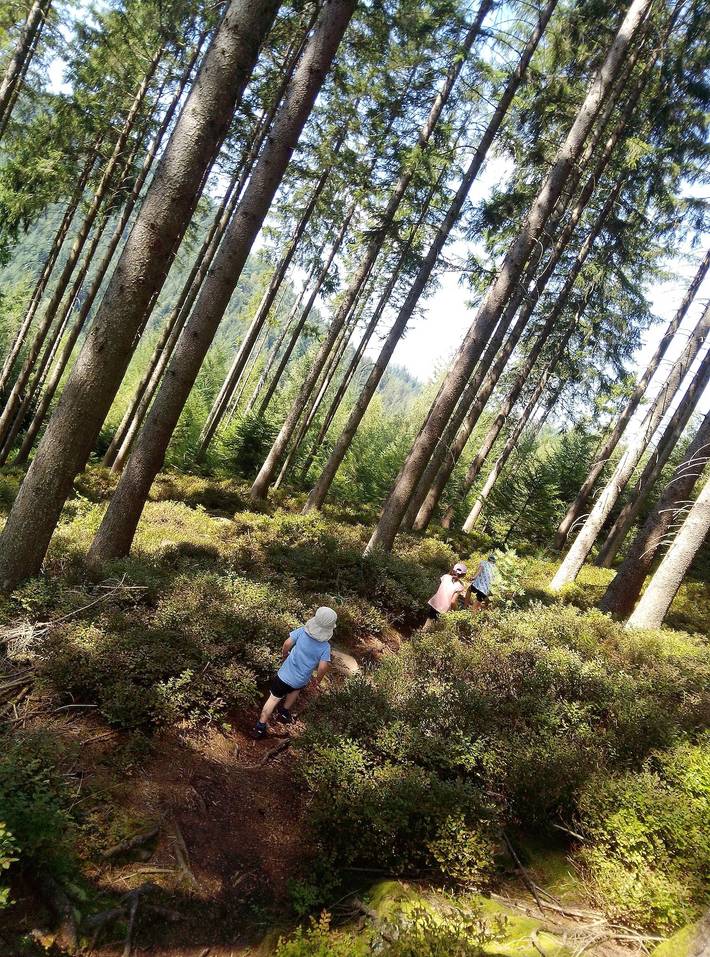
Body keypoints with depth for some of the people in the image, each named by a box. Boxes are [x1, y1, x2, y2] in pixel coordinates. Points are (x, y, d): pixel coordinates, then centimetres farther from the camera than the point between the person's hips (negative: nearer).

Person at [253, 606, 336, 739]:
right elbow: (323, 667, -22)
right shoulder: (325, 647, -19)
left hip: (284, 674, 0)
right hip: (300, 681, 0)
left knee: (274, 698, 15)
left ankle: (260, 727, 20)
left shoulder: (302, 631, -16)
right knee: (295, 689, 35)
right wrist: (318, 680, -1)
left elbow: (287, 643, -13)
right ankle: (285, 711, 44)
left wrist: (285, 656, 9)